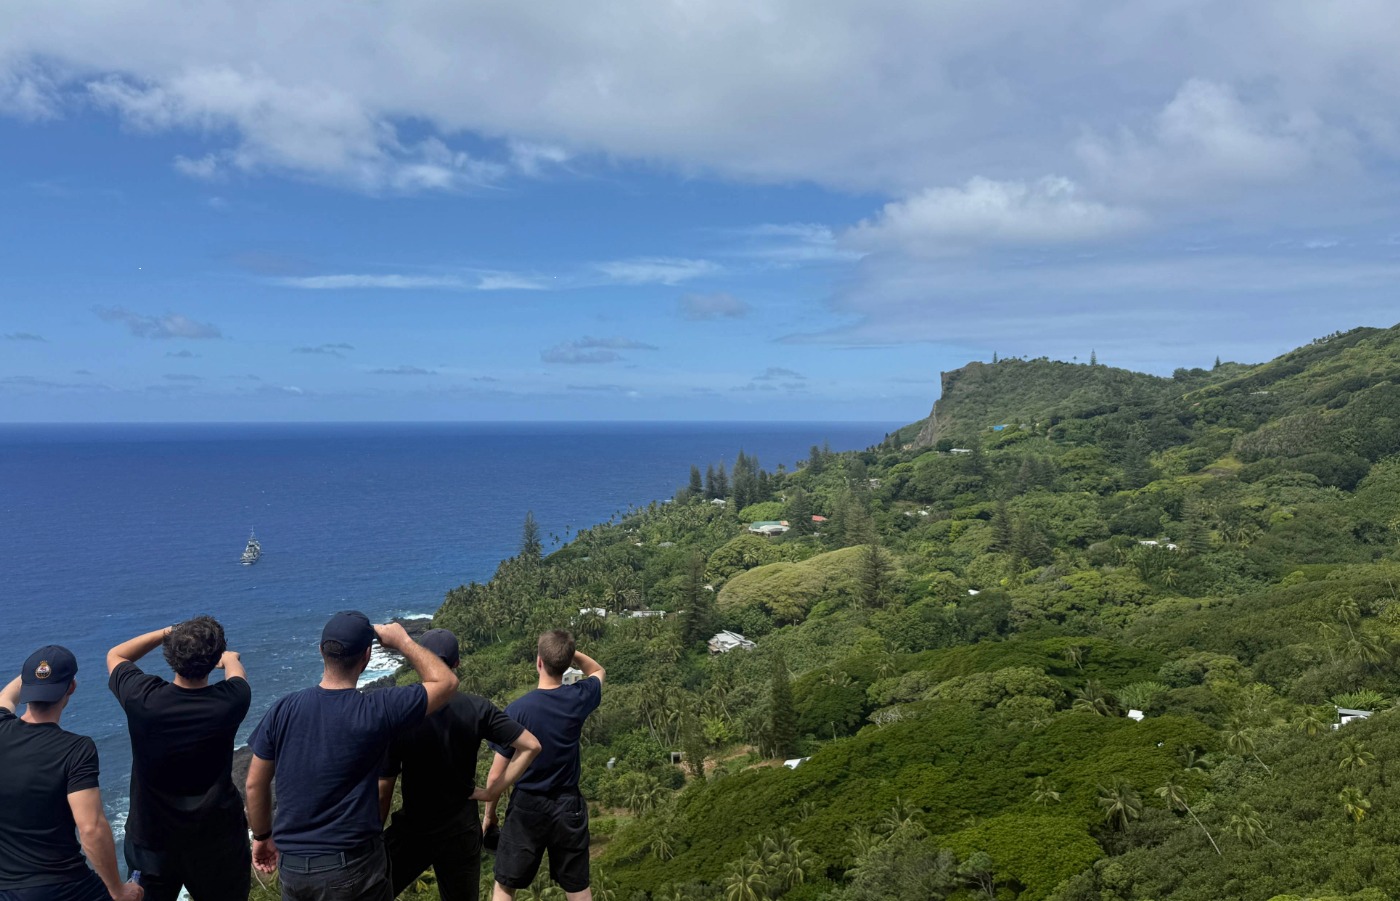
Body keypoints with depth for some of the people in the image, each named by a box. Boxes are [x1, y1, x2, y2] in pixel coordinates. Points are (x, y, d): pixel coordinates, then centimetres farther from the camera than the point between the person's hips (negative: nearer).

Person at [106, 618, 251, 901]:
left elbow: (114, 656, 2)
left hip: (153, 836, 1)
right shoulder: (230, 702, -21)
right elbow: (234, 665, 7)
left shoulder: (142, 699, -21)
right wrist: (228, 657, 29)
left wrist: (167, 632, 3)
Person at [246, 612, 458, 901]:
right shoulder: (376, 711, -17)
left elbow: (255, 784, 4)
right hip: (352, 867, -4)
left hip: (292, 866, 4)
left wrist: (262, 836, 19)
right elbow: (447, 682, -5)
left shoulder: (283, 710, -6)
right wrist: (402, 641, 4)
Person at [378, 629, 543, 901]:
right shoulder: (476, 708, -10)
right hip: (462, 828, 3)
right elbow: (531, 746, -12)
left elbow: (383, 789, -12)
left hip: (412, 829, -3)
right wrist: (493, 791, -5)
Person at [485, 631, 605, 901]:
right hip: (568, 807, 2)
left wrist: (489, 813, 5)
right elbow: (598, 671, 16)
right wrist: (569, 651, -1)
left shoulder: (517, 709, -17)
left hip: (527, 808, -2)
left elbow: (497, 774, -11)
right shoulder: (579, 698, -10)